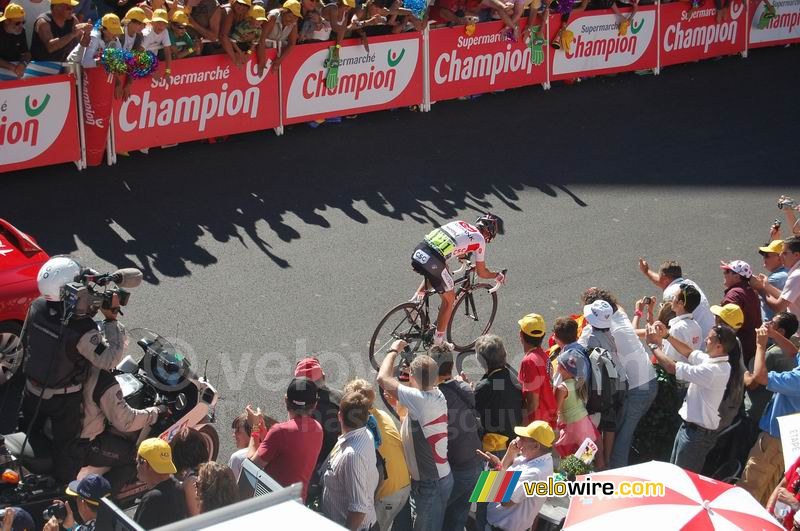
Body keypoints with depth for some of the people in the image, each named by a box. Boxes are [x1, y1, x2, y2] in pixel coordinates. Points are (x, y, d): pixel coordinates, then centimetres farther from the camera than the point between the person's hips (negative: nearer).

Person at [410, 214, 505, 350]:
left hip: (418, 251, 6)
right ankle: (438, 341, 22)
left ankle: (416, 299, 24)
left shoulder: (460, 223, 24)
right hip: (433, 263, -6)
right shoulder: (480, 240, 7)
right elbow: (481, 273, 16)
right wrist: (497, 275, 35)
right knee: (449, 300, 16)